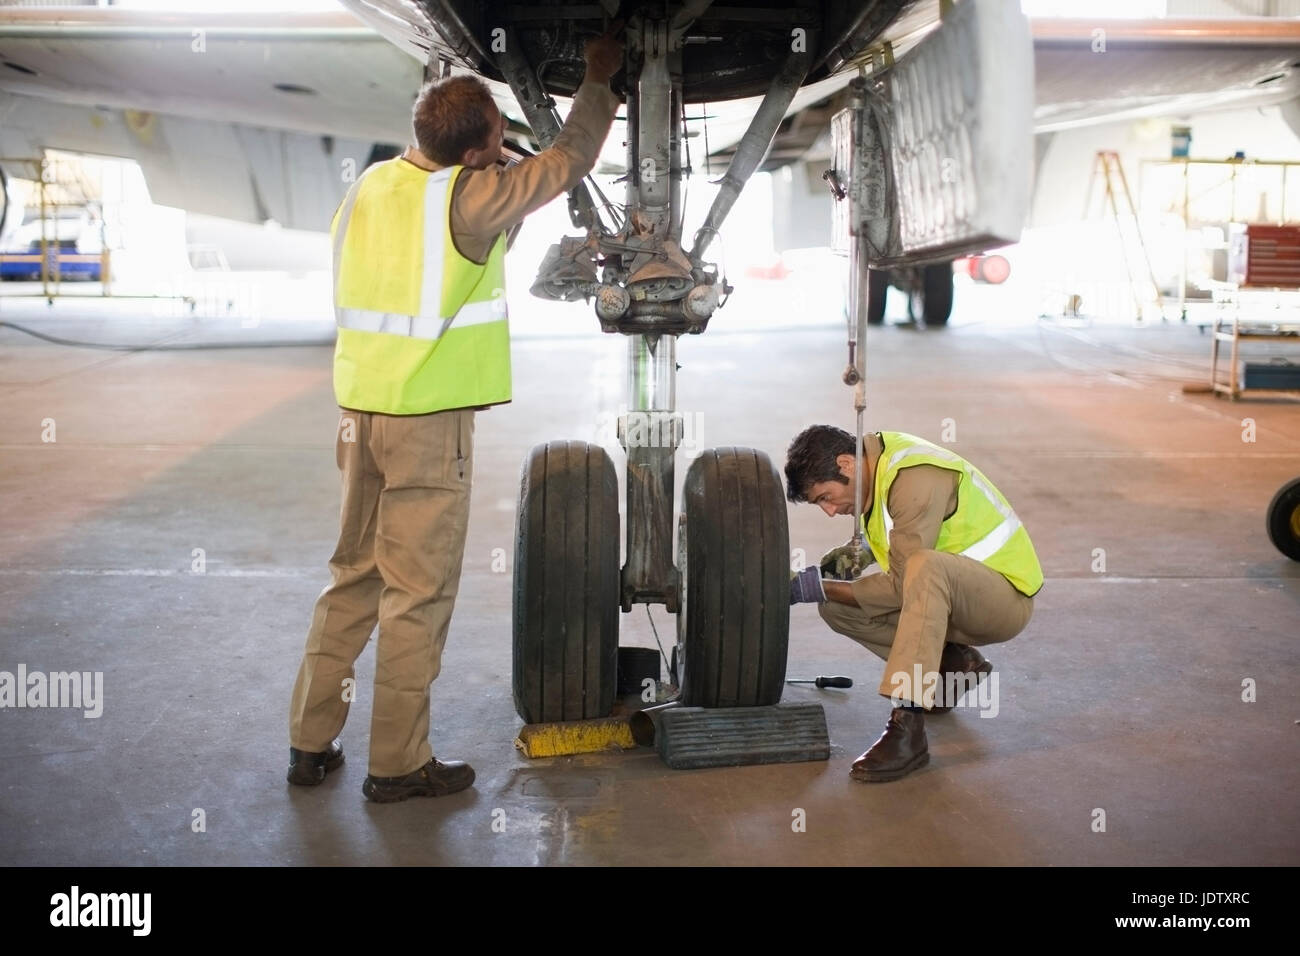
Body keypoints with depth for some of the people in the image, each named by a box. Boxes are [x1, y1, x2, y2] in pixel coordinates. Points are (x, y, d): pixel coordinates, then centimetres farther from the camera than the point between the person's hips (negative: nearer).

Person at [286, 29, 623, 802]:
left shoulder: (371, 185, 7)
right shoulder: (471, 198, -13)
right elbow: (572, 158, -1)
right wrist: (599, 79, 12)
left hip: (361, 410, 7)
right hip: (429, 421, -7)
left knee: (355, 577, 16)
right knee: (418, 593, 2)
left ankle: (312, 743, 22)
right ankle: (398, 764, 11)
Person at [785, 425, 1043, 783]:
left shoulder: (916, 480, -26)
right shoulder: (875, 456, 0)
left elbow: (902, 585, -25)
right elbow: (889, 536, 17)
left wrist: (821, 588, -21)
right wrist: (855, 554, -3)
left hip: (1006, 596, -9)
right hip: (949, 592, 9)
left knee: (924, 567, -40)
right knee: (836, 607, -4)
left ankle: (907, 727, -38)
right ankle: (951, 664, 7)